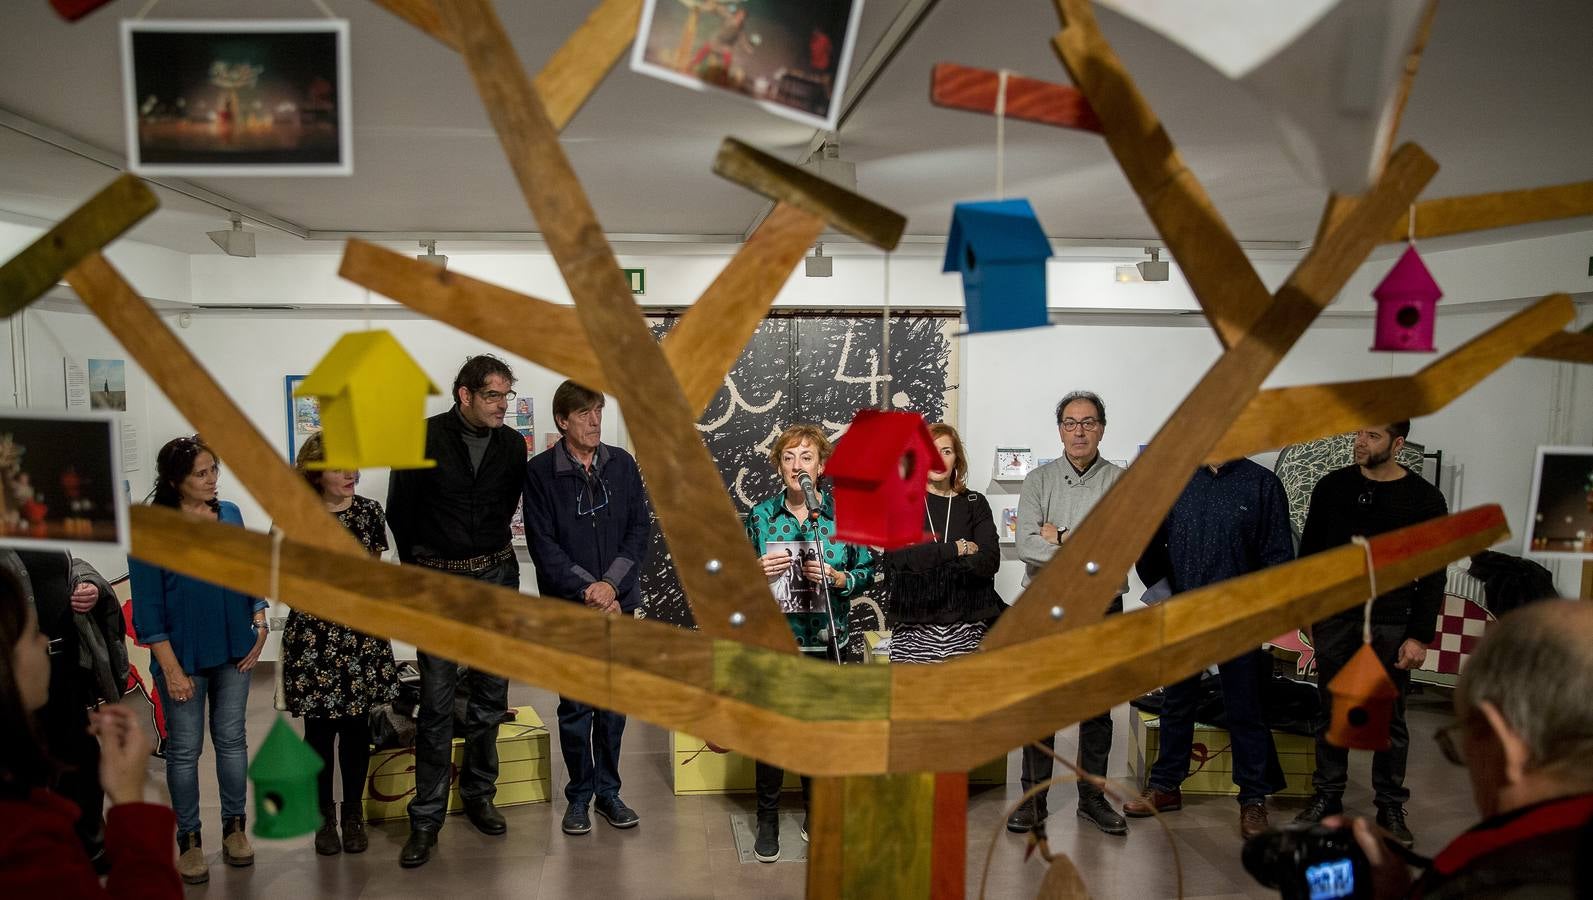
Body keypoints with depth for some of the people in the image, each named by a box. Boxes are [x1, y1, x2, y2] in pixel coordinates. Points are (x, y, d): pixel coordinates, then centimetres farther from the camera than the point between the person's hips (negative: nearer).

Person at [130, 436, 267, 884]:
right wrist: (171, 669, -13)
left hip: (234, 653, 4)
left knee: (232, 740, 14)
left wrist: (258, 622, -1)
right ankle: (189, 839, 25)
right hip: (183, 658, -4)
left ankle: (235, 826, 29)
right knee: (184, 750, 10)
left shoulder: (230, 514, 1)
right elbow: (147, 608, -11)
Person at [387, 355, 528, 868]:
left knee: (490, 695, 10)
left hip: (495, 578, 3)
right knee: (436, 701, -1)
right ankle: (427, 816, 10)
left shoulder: (512, 445, 1)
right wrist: (421, 566, 9)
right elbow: (399, 511, 1)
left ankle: (479, 796, 26)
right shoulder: (423, 438, -8)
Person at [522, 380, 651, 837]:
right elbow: (543, 544, -8)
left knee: (613, 704, 10)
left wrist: (611, 583, -11)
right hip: (568, 606, -2)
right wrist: (588, 590, -14)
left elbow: (640, 528, 1)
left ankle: (608, 791, 25)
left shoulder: (622, 464, 3)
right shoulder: (541, 471, -5)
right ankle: (579, 795, 22)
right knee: (575, 707, 4)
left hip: (618, 602, 3)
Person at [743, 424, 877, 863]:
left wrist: (835, 577, -17)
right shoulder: (761, 514, 0)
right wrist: (758, 571, -15)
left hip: (824, 638, 1)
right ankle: (768, 818, 21)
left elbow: (868, 571, 1)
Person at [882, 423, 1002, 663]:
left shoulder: (975, 503, 11)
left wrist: (927, 566, -11)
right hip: (915, 626, -1)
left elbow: (990, 560, -2)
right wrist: (957, 548, -6)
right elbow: (899, 558, -8)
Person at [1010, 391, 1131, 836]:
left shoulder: (1121, 482, 1)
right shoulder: (1038, 480, 1)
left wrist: (1061, 539, -12)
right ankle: (1033, 800, 17)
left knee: (1097, 708, 11)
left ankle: (1092, 797, 26)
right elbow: (1027, 545, -12)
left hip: (1101, 610, 0)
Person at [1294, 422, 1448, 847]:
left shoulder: (1425, 499, -3)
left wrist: (1420, 636, -8)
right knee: (1331, 711, 9)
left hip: (1391, 626, -2)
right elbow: (1309, 550, 9)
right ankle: (1328, 794, 22)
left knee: (1390, 718, 7)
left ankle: (1390, 806, 19)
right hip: (1335, 619, 2)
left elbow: (1433, 576, -3)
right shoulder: (1333, 485, 3)